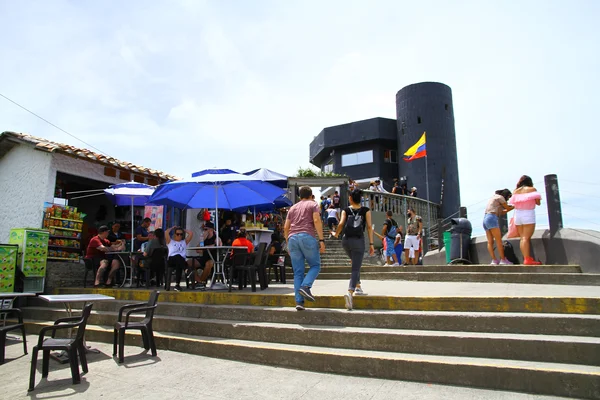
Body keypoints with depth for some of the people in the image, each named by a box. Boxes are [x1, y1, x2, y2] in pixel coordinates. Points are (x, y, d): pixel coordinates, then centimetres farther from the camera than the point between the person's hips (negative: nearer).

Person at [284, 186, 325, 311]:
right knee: (315, 265, 8)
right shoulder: (313, 204, 13)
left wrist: (288, 244, 26)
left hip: (292, 238, 5)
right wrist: (321, 240, -7)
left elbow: (286, 228, 20)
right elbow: (317, 221, -5)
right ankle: (305, 287, -16)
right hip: (307, 236, -4)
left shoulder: (293, 208, 26)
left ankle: (299, 302, -2)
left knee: (298, 272, 5)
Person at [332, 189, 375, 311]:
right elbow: (369, 226, -1)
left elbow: (341, 224, -7)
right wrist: (371, 244, 0)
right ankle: (350, 292, -25)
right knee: (355, 268, -4)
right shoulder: (366, 210, 6)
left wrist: (336, 234, 13)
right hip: (358, 241, -2)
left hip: (346, 240, 3)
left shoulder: (346, 210, 6)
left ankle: (358, 287, 31)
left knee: (356, 264, 29)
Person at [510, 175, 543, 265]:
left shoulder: (515, 191, 12)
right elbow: (538, 202, 4)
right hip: (528, 214, -4)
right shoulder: (532, 189, 3)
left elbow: (514, 203, 10)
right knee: (526, 238, -10)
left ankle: (526, 258, 5)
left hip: (517, 214, 4)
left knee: (523, 238, 7)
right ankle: (528, 259, -15)